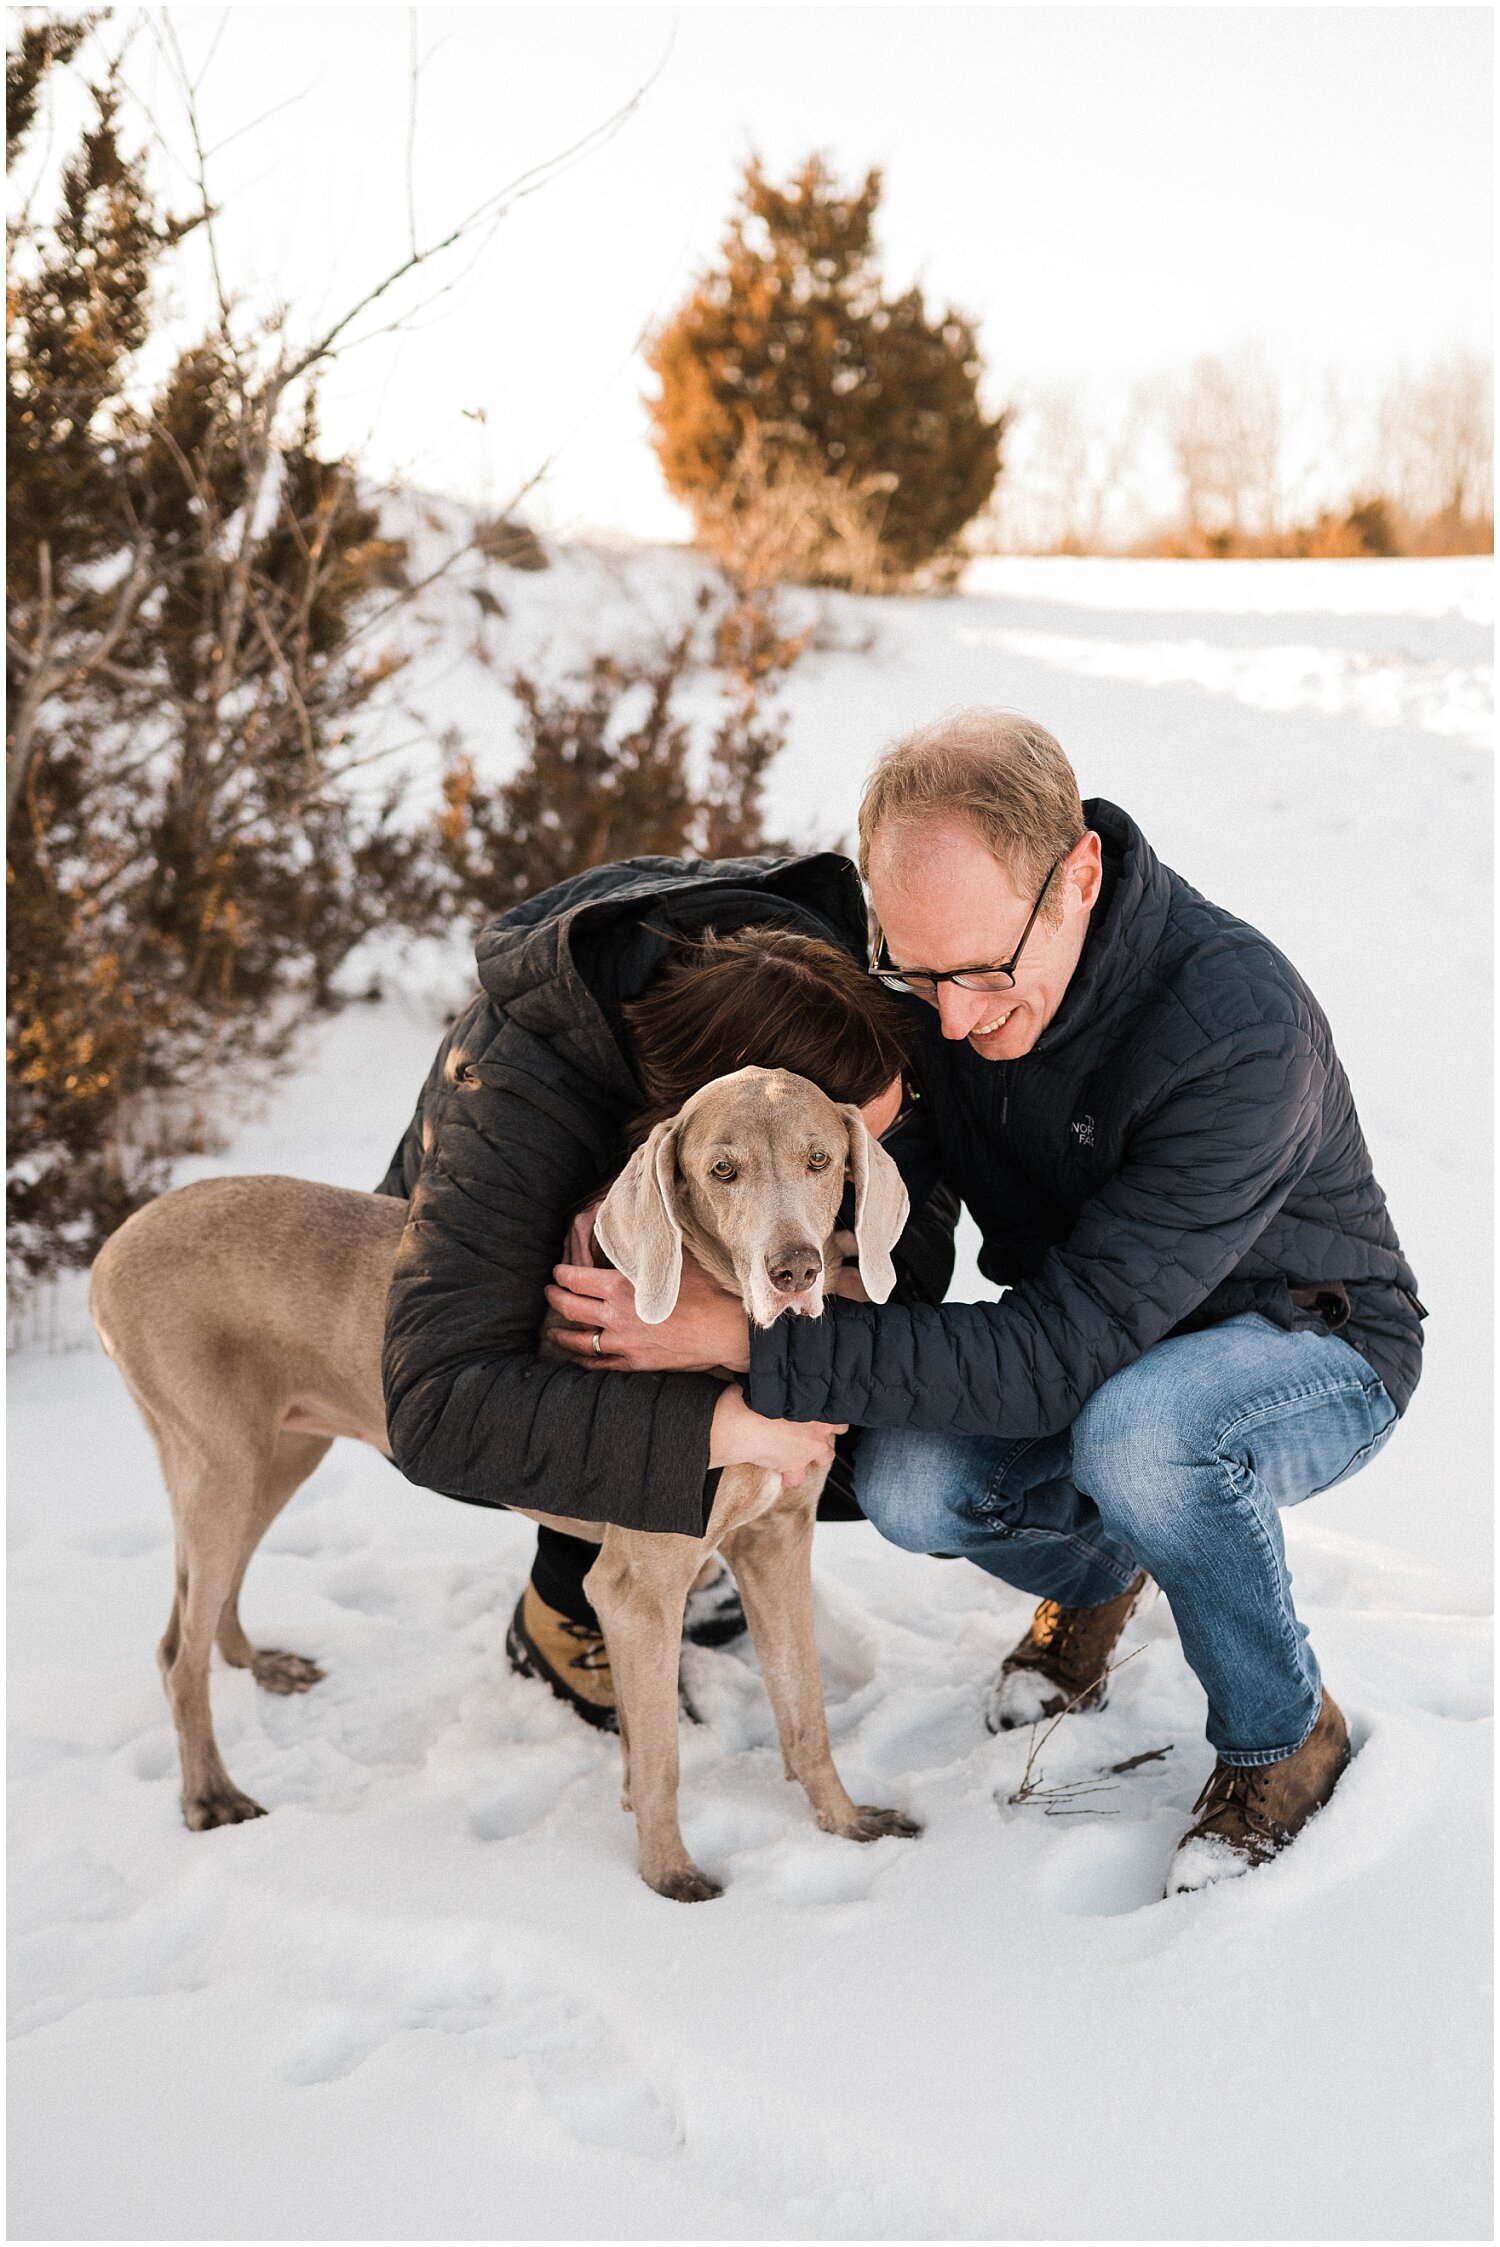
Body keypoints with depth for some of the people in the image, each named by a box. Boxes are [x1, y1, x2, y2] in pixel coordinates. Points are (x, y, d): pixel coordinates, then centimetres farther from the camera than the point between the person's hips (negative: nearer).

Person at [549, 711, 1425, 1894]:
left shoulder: (1239, 1030, -36)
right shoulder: (942, 974, -16)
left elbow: (1059, 1355, -37)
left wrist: (748, 1341, -40)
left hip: (1317, 1344, -5)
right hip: (1105, 1353, 5)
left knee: (1137, 1433, -38)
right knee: (905, 1482, -23)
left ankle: (1287, 1736, -8)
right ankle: (1096, 1570, 13)